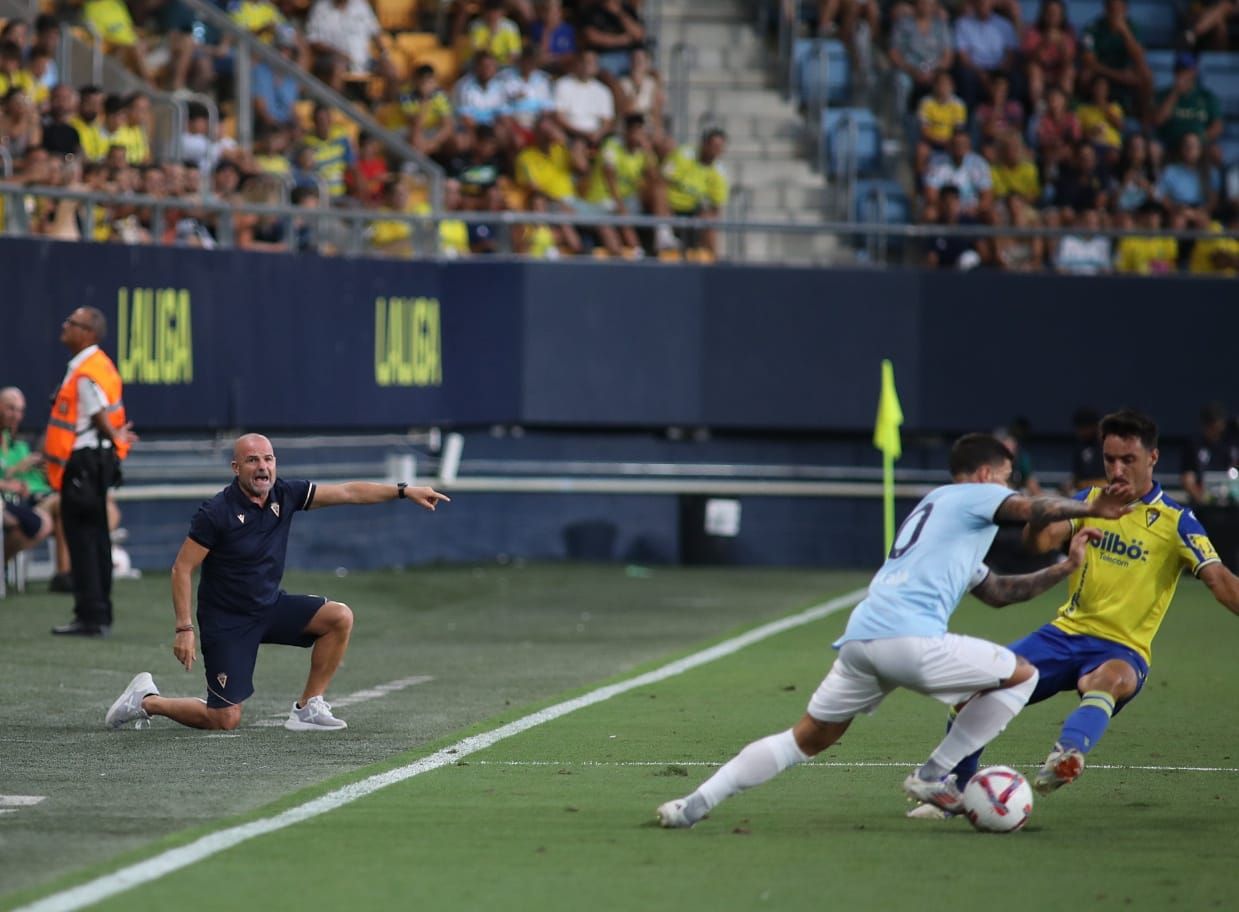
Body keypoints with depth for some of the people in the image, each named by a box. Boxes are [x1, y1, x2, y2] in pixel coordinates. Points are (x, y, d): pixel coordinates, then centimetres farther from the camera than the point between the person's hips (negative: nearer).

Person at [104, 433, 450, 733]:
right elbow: (182, 569, -17)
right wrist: (184, 629, -22)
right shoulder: (216, 513, -20)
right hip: (227, 621, -6)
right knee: (225, 721, -9)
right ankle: (146, 700, 15)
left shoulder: (284, 494, -4)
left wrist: (404, 491, -8)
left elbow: (347, 492, -1)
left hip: (271, 607, 6)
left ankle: (308, 708, -1)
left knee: (340, 617, -12)